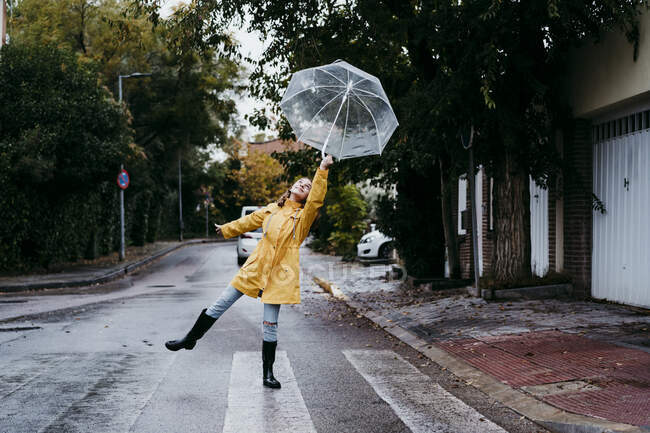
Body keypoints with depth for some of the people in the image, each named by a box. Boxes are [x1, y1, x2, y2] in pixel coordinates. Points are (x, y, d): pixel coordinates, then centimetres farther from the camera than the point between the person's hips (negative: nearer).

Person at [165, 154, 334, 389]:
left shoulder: (304, 215, 2)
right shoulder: (272, 209, 13)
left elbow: (316, 199, -17)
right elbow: (249, 222, 27)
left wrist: (322, 171, -24)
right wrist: (225, 229, 39)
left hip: (279, 274, -3)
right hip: (255, 267, 3)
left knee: (270, 323, -1)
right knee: (221, 303, 5)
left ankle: (268, 373, 11)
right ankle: (191, 338, 20)